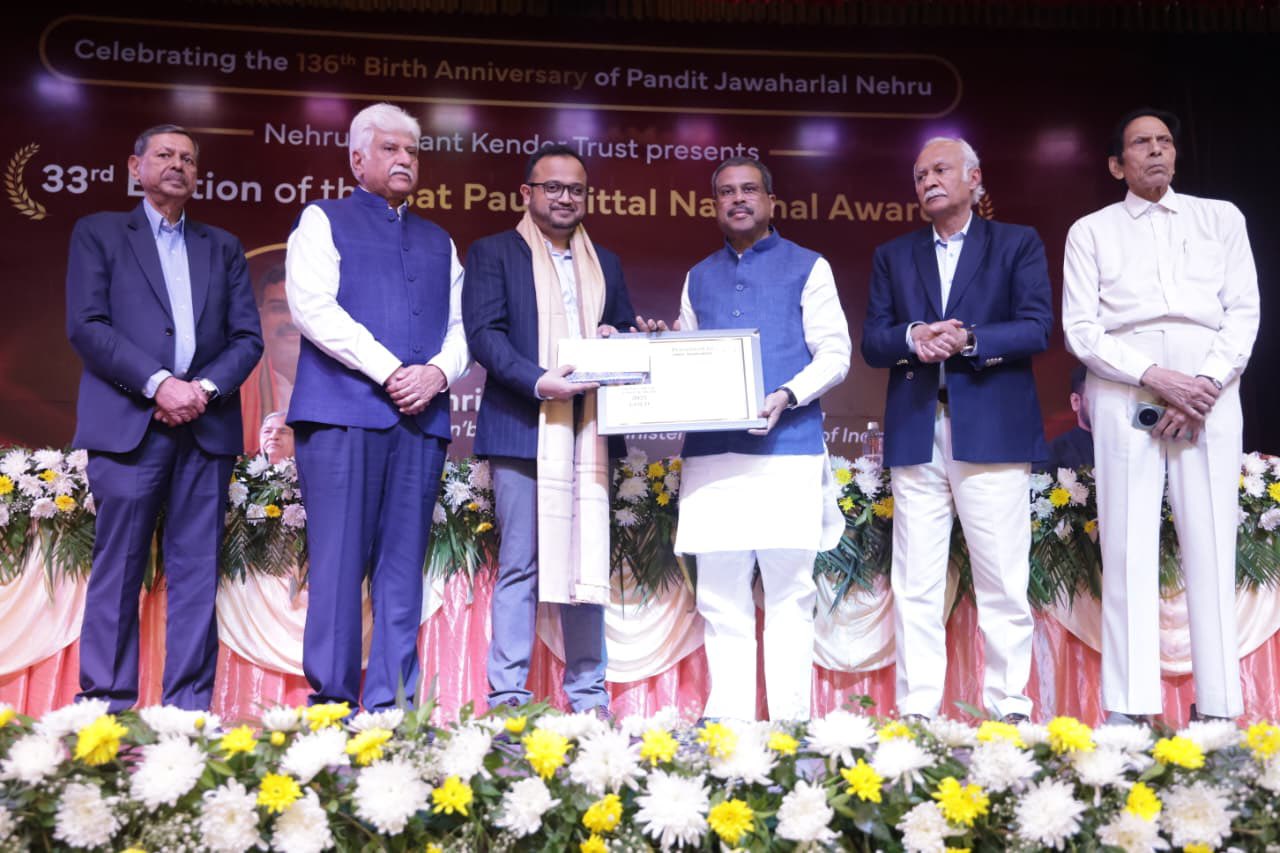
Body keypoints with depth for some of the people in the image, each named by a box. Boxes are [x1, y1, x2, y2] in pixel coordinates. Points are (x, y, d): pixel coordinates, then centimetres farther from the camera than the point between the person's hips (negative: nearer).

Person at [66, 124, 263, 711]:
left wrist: (206, 387, -7)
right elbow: (86, 326, -2)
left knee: (197, 569, 1)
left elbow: (248, 337, 11)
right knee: (118, 568, -2)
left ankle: (189, 704, 4)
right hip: (129, 423, -2)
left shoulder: (223, 247, 20)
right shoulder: (98, 233, 12)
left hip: (207, 424, 3)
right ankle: (107, 701, 4)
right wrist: (158, 383, -13)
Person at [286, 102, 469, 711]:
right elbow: (314, 308, -6)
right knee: (339, 563, -5)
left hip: (421, 418, 4)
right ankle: (331, 700, 2)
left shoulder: (439, 242, 23)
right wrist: (390, 372, -12)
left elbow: (461, 326, 16)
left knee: (404, 567, 2)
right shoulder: (323, 221, 10)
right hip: (343, 414, -4)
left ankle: (391, 705, 6)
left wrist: (437, 372, -6)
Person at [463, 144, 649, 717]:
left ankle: (589, 697, 11)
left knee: (588, 561, 4)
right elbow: (484, 333, -5)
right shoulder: (493, 253, 7)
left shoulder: (605, 264, 21)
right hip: (522, 429, -4)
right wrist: (538, 383, -18)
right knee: (519, 564, -2)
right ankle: (507, 696, 5)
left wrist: (619, 339, -4)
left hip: (590, 431, 4)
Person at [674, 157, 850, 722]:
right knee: (720, 593, 4)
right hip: (711, 450, 4)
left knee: (787, 590, -1)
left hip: (787, 447, -3)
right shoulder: (699, 278, 20)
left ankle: (790, 721, 6)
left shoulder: (807, 268, 8)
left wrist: (787, 397, -16)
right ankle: (726, 717, 12)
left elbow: (835, 355, 0)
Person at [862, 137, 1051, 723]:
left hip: (992, 430, -2)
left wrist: (968, 340, -15)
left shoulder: (1018, 244, 11)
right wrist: (911, 338, -11)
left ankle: (1009, 706, 8)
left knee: (1003, 579, -1)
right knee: (915, 582, 2)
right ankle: (916, 708, 7)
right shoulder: (892, 256, 19)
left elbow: (1037, 328, -2)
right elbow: (872, 342, 9)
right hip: (916, 433, 3)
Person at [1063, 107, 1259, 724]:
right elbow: (1080, 329, 3)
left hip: (1209, 387, 1)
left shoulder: (1221, 218, 17)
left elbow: (1244, 312, 7)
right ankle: (1130, 708, -3)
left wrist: (1206, 384, -10)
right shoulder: (1091, 231, 13)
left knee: (1211, 545, -3)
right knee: (1128, 546, -4)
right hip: (1124, 388, -1)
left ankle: (1218, 707, 1)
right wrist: (1155, 377, -11)